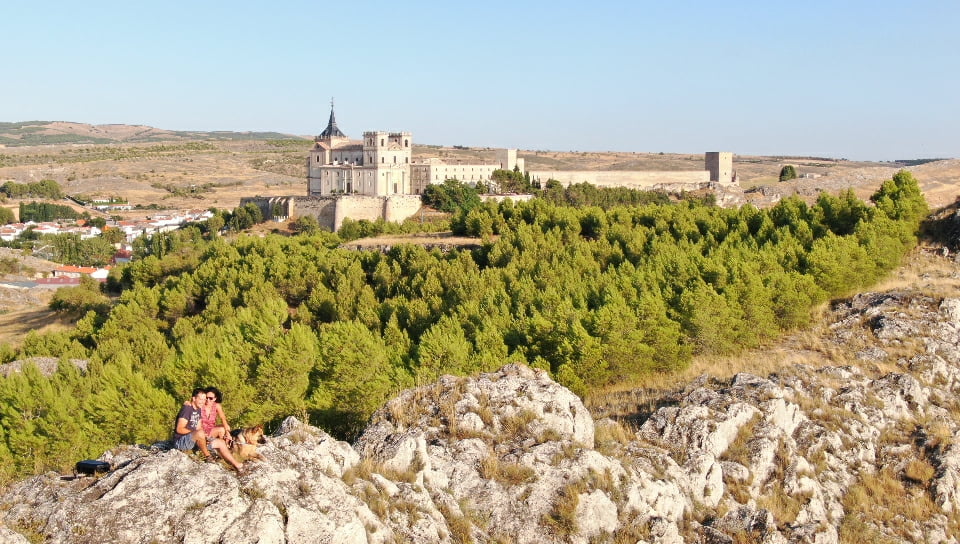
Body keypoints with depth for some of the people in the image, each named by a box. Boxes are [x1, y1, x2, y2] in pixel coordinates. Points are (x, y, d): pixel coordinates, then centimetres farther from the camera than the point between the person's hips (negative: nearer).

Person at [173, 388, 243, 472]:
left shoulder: (199, 409, 11)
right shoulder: (187, 408, -16)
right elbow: (179, 429, -22)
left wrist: (205, 436, -9)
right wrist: (198, 433, -23)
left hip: (194, 441, 9)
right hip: (181, 442, -9)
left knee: (221, 443, 3)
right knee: (200, 433, -39)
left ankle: (237, 465, 10)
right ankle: (207, 456, -18)